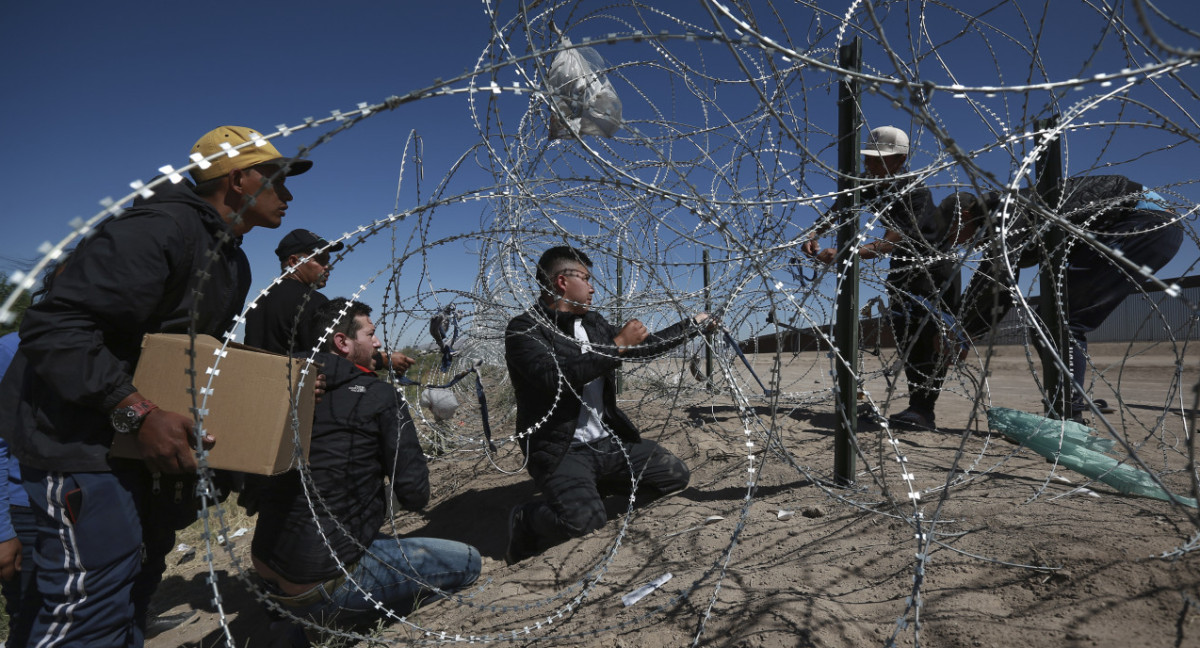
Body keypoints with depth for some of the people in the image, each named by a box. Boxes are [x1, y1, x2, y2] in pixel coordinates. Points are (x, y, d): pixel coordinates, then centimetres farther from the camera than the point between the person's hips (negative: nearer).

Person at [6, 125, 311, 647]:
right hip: (83, 443, -10)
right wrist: (137, 413, -31)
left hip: (146, 443, 10)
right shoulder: (163, 227, -21)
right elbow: (51, 327, -26)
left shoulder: (234, 264, 13)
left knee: (135, 587, 21)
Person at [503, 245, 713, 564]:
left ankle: (599, 488, 21)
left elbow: (643, 346, 24)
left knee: (676, 475, 6)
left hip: (608, 441, 8)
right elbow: (556, 378, -26)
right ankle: (525, 520, 1)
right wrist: (618, 345, -21)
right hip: (561, 450, -8)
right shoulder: (524, 329, -11)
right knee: (584, 519, -32)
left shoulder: (594, 323, 12)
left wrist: (694, 324, 27)